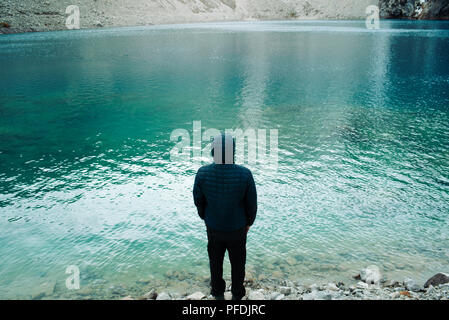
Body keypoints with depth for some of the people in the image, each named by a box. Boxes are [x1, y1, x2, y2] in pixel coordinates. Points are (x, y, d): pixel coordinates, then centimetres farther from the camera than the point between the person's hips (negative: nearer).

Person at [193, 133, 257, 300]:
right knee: (237, 262, 24)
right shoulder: (245, 174, -28)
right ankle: (237, 294, 45)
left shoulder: (202, 174, -25)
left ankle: (218, 293, 47)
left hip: (213, 228, 1)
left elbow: (198, 201, -8)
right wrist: (249, 222, 6)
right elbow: (252, 204, -14)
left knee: (215, 261, 26)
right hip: (237, 228, -1)